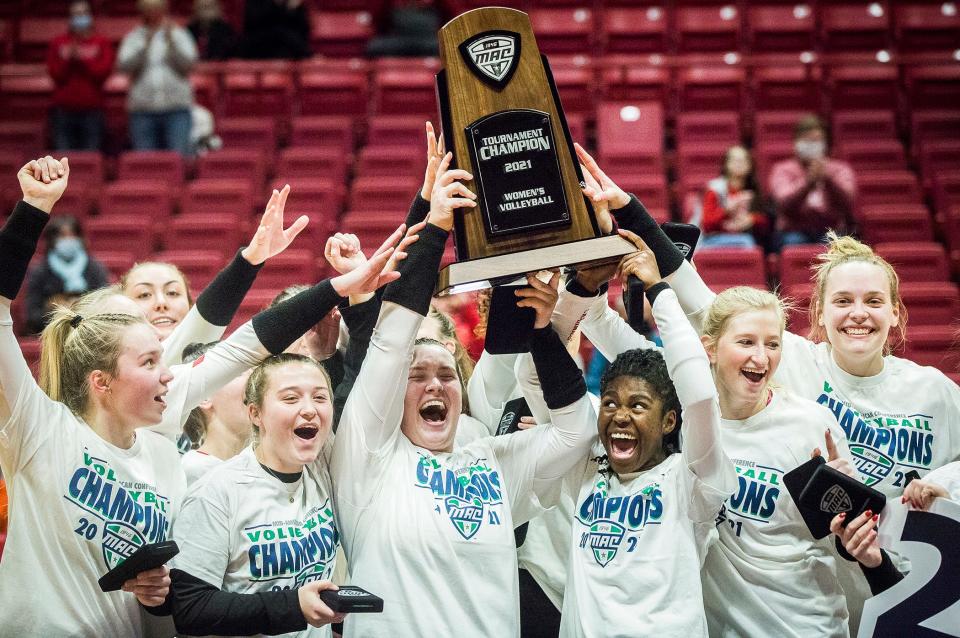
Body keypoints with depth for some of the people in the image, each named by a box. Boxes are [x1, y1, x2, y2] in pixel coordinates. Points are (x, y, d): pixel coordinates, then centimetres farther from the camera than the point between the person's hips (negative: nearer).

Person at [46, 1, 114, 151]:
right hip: (63, 110, 1)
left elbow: (103, 72, -5)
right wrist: (68, 58, -11)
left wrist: (81, 57, -9)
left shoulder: (102, 43, 8)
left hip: (91, 111, -1)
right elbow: (56, 74, 2)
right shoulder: (57, 43, 11)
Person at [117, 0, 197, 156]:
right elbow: (124, 65, -4)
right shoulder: (133, 38, 11)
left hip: (177, 108, -1)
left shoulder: (180, 34, 10)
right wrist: (146, 45, -14)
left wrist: (170, 41, -15)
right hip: (142, 109, 1)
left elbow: (187, 63, -3)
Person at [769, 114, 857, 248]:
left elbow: (848, 204, -12)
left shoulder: (840, 169, 7)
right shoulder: (782, 170, 4)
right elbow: (785, 206, -15)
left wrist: (828, 178, -29)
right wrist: (809, 181, -32)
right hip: (795, 231, 0)